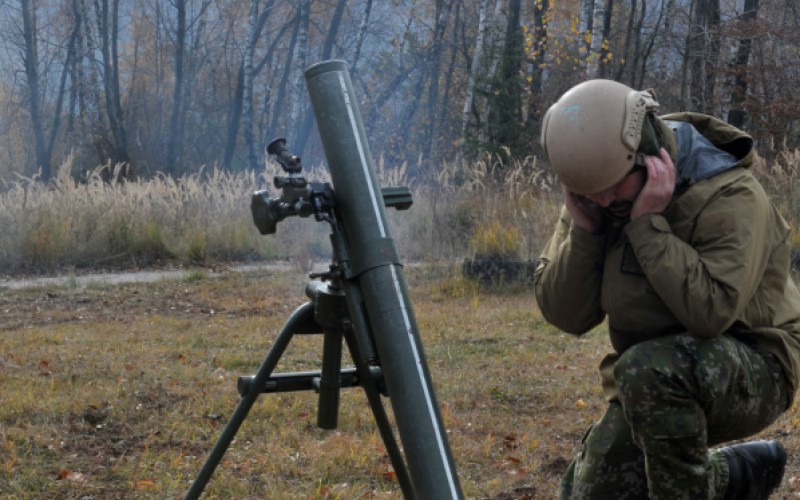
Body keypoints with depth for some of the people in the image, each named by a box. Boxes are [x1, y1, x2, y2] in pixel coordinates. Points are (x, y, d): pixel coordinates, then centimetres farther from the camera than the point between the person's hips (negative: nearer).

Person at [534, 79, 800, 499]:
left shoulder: (729, 196, -24)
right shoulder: (590, 196, -4)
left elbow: (711, 311, -36)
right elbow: (566, 315, -7)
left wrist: (648, 223, -32)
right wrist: (583, 228, -21)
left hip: (753, 373, -7)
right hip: (652, 388, 8)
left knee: (647, 369, -36)